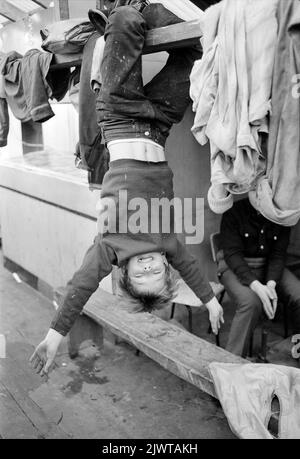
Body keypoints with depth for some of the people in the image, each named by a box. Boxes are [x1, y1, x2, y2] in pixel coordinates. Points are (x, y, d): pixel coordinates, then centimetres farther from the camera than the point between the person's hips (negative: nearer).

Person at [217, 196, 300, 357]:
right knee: (251, 302, -33)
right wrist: (256, 285, -32)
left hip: (269, 266, 5)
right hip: (235, 266, -4)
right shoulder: (234, 212, -15)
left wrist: (271, 284, -23)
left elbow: (278, 254, -4)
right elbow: (232, 254, -20)